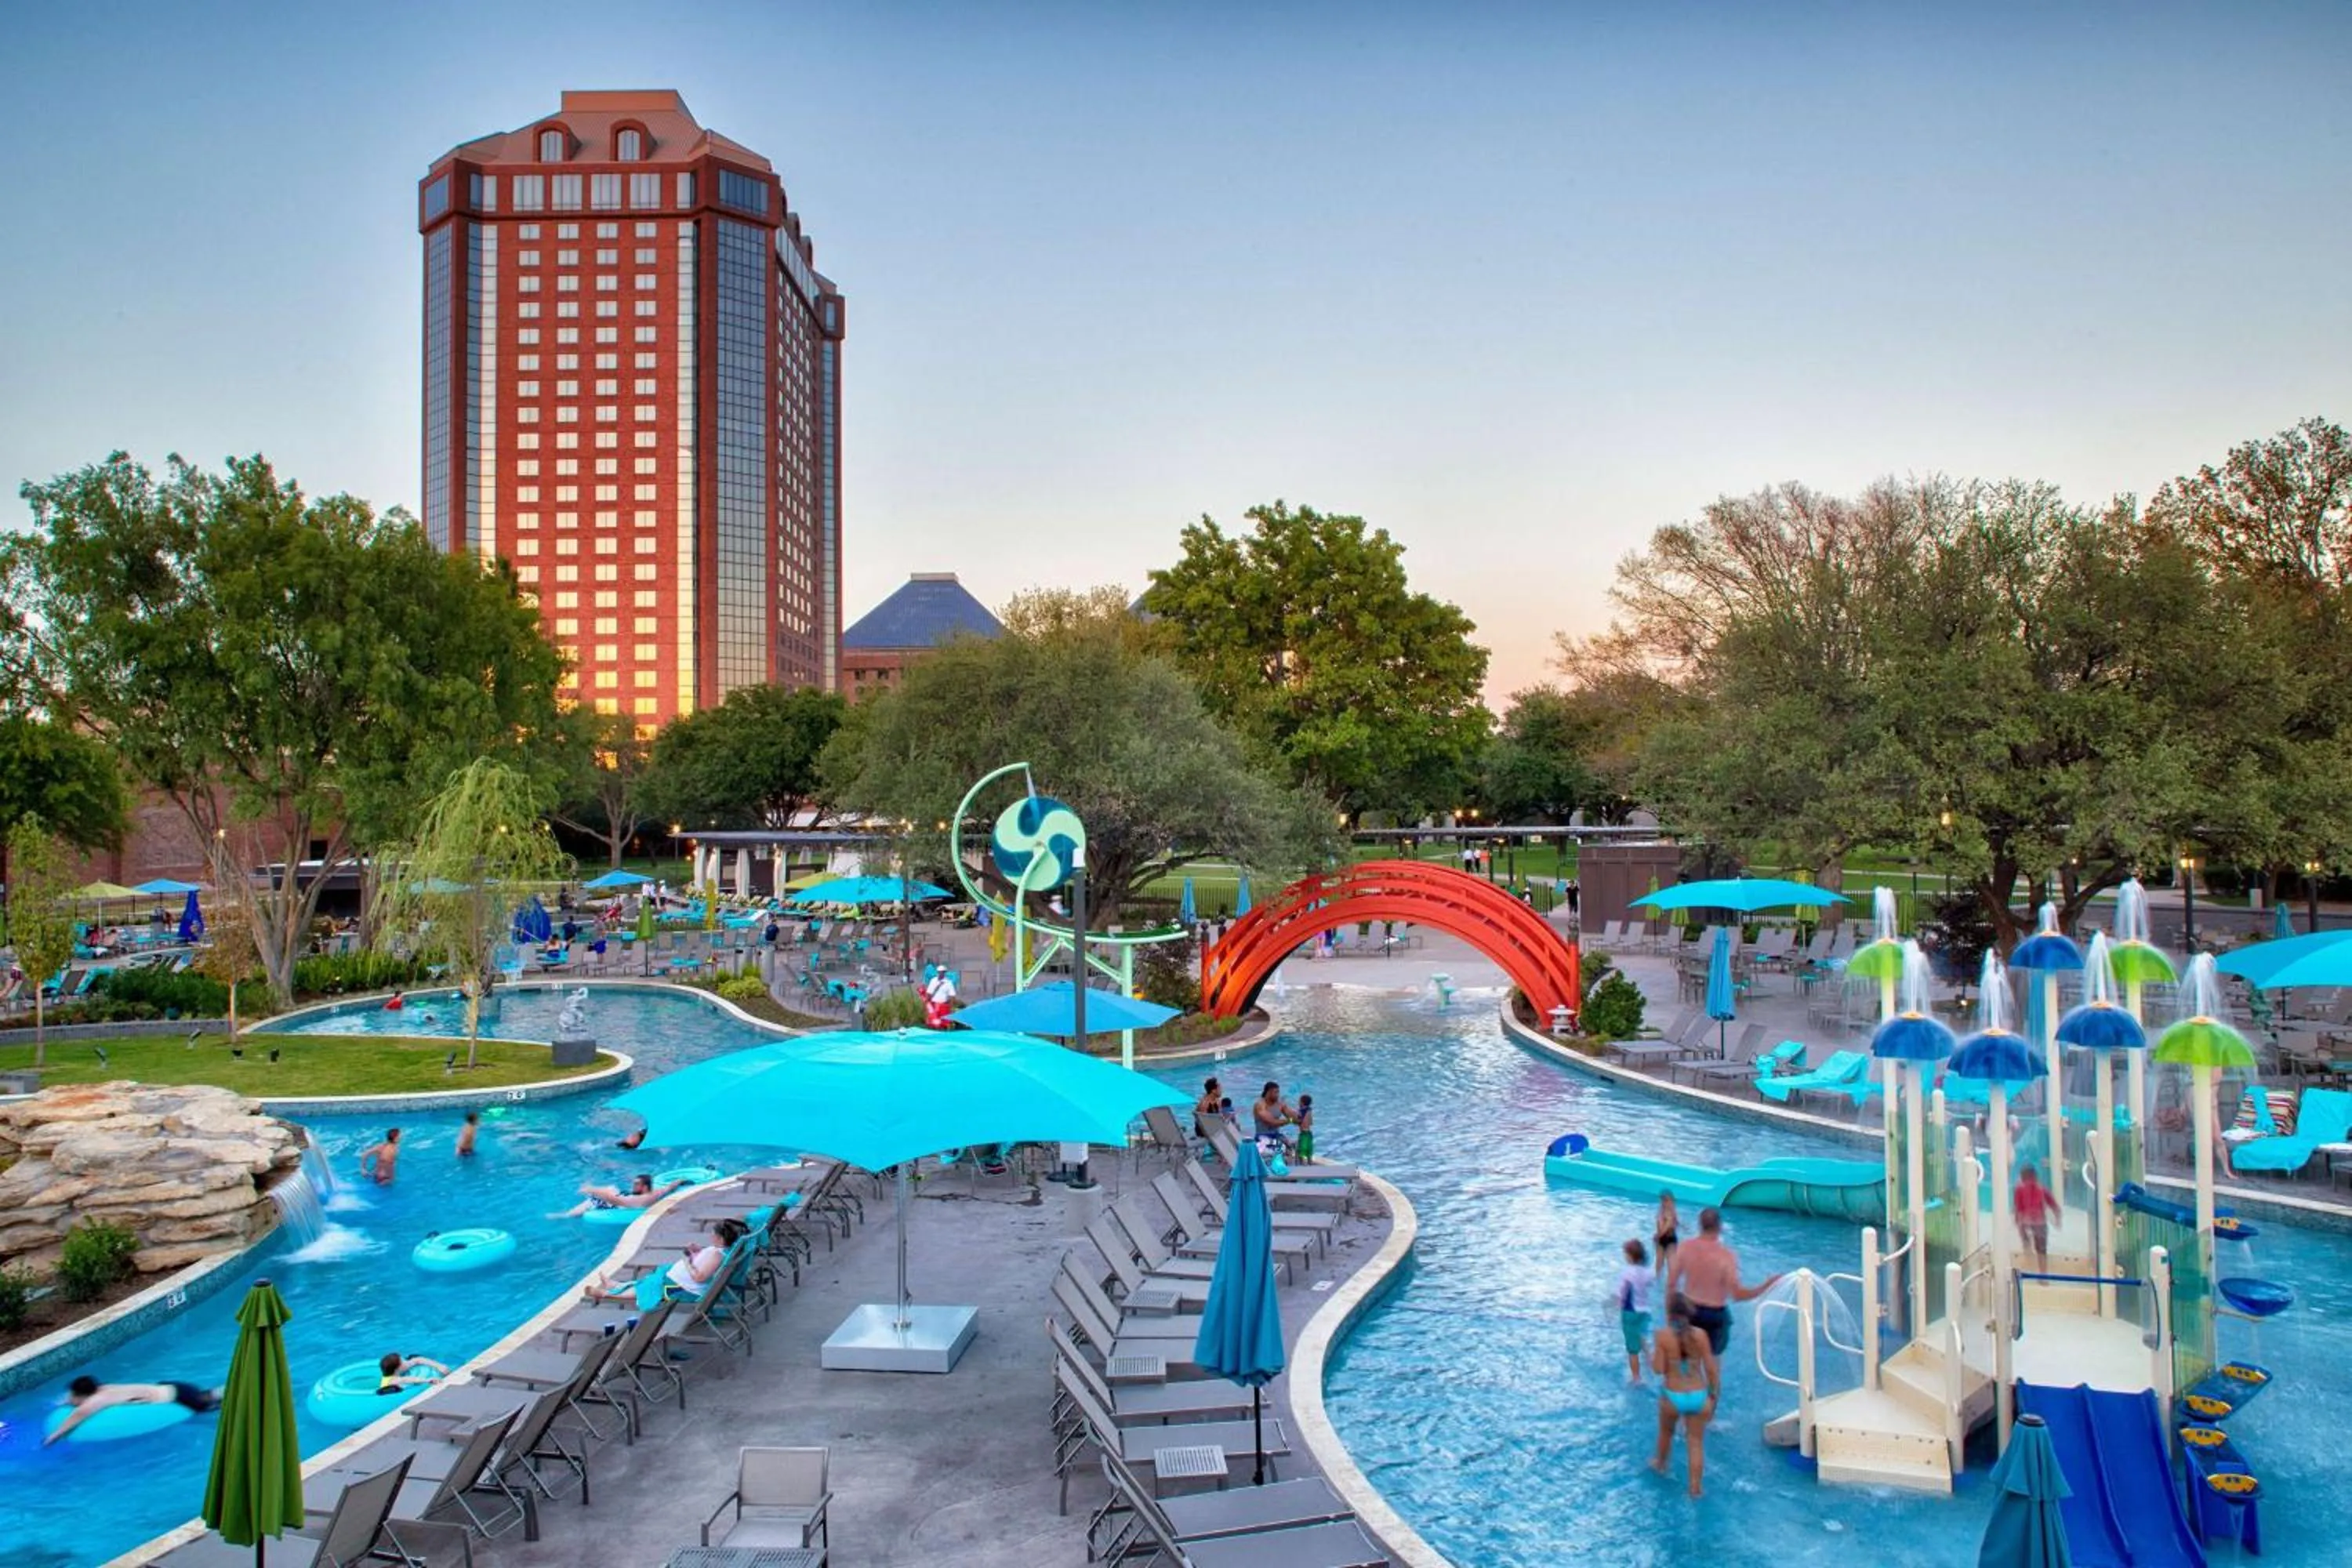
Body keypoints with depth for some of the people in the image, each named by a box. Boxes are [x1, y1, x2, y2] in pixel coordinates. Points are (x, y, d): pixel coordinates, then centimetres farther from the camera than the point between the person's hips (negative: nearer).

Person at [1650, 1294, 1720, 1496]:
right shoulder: (1700, 1334, -7)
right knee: (1696, 1442, 13)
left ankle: (1660, 1464, 51)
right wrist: (1714, 1394, 9)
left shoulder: (1663, 1335, -12)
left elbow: (1659, 1369, -13)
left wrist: (1652, 1355, 7)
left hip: (1673, 1396, -1)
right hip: (1698, 1396, 1)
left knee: (1666, 1432, 27)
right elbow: (1711, 1368, -4)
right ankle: (1695, 1487, 14)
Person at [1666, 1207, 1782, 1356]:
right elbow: (1737, 1294, -22)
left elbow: (1671, 1284, -5)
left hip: (1689, 1310, 3)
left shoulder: (1684, 1247, -9)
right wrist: (1766, 1287, -13)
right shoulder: (1726, 1255, -20)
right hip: (1716, 1314, -3)